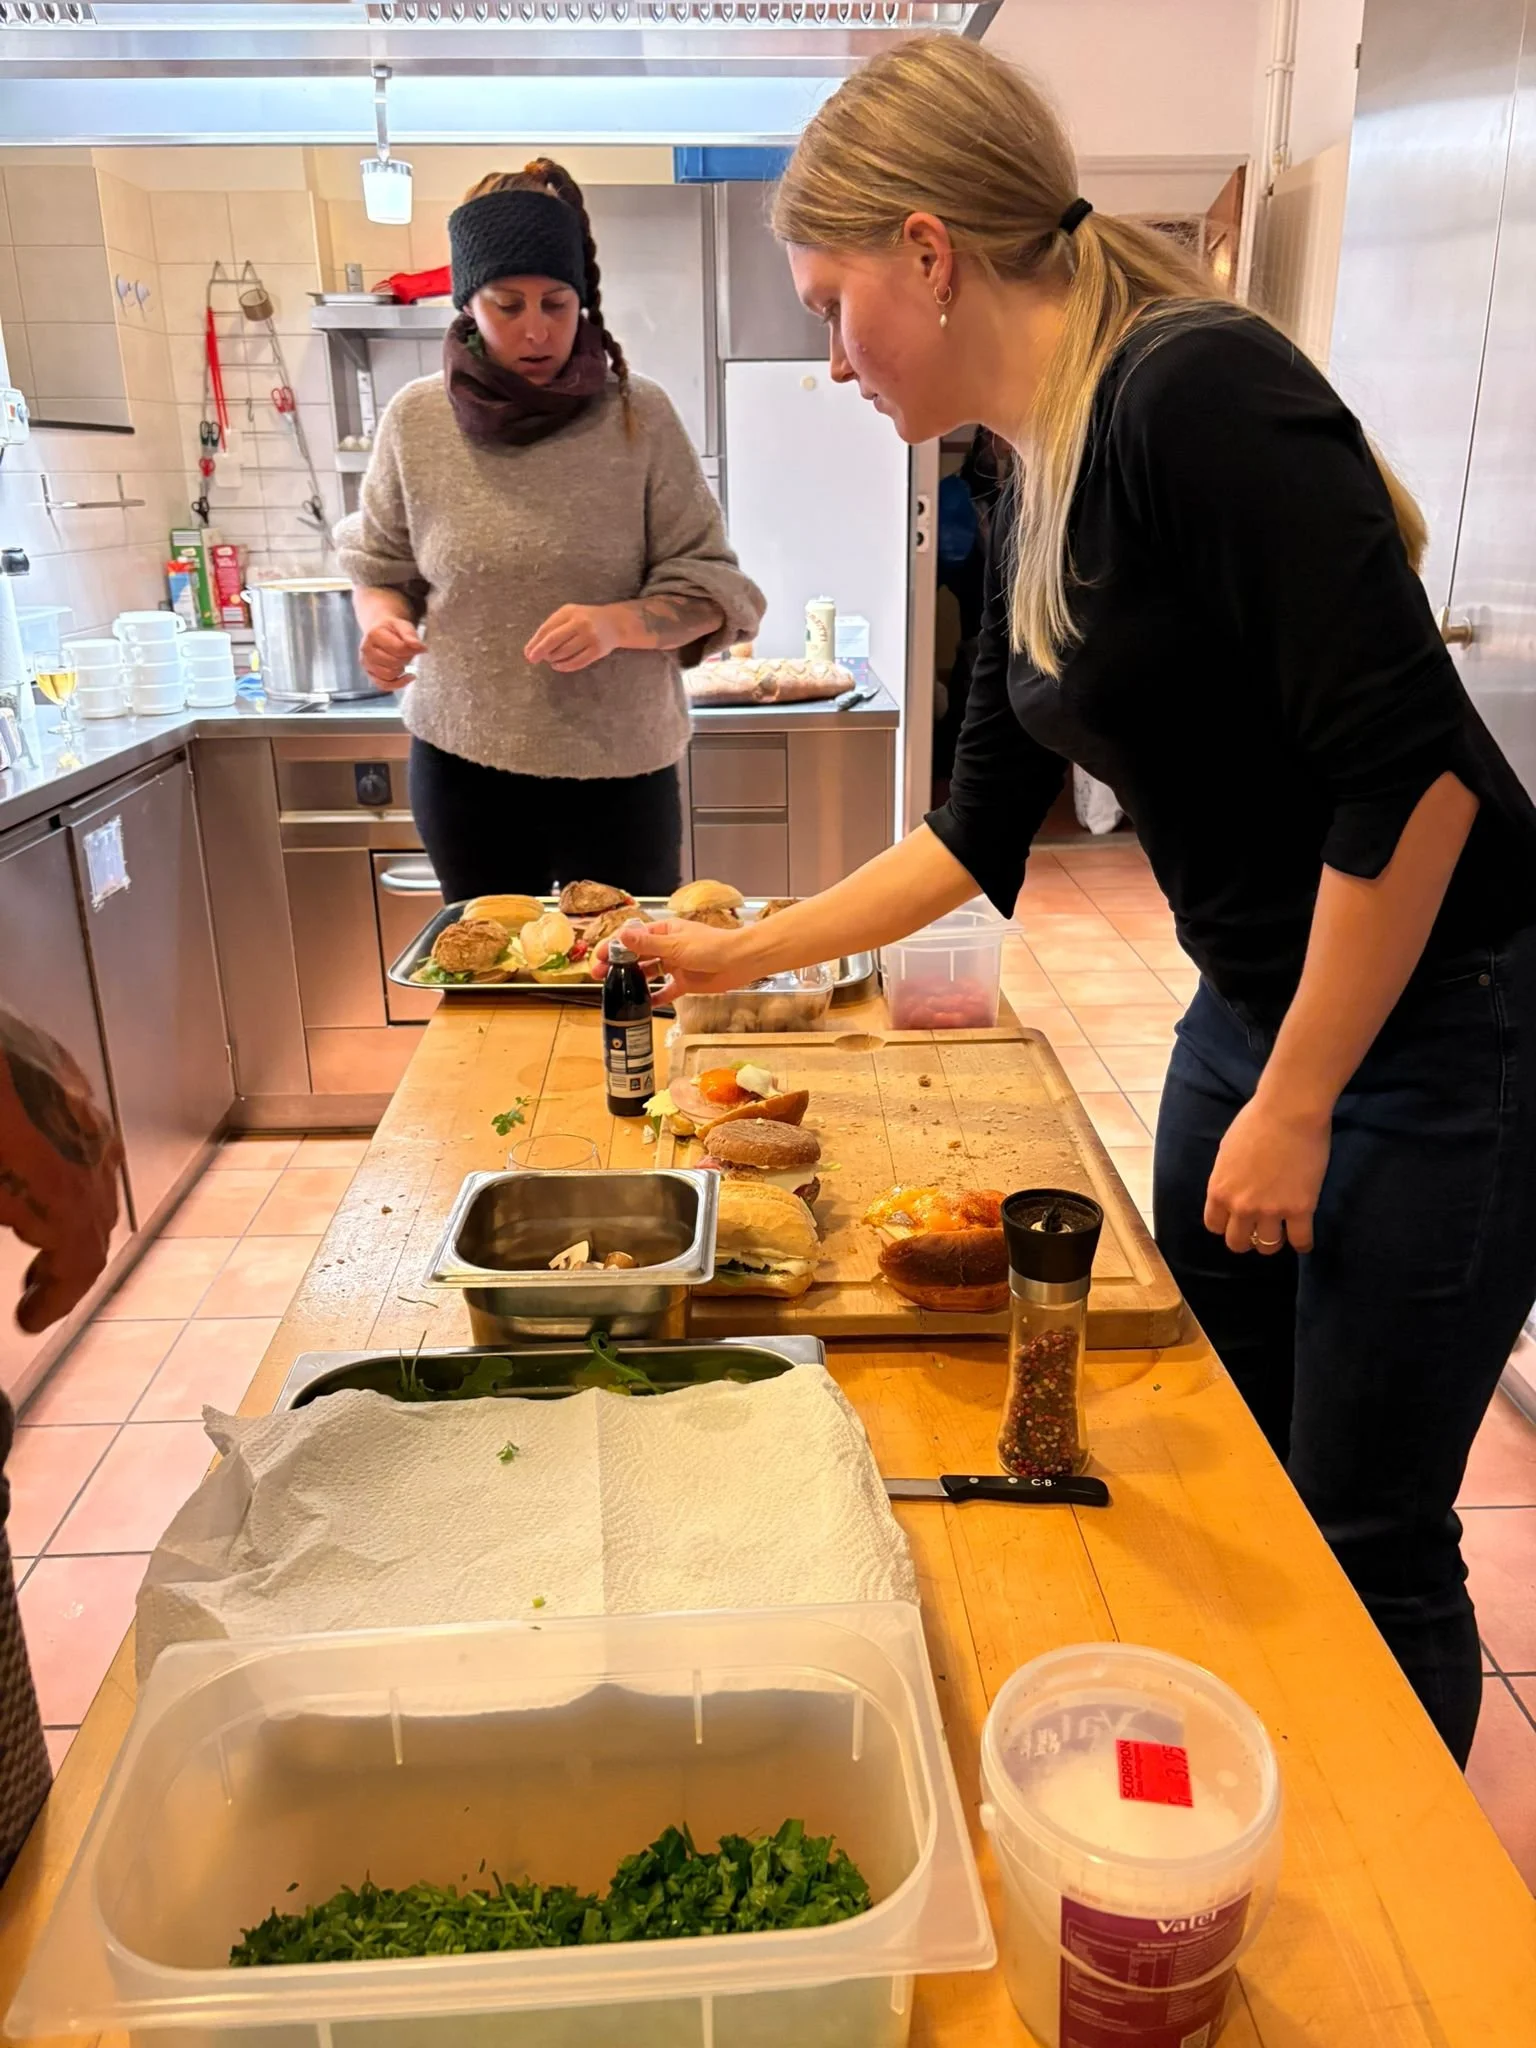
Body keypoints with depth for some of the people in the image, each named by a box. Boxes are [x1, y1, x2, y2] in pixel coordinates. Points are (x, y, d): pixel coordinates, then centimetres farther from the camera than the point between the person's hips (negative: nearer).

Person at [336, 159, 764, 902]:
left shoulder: (638, 417, -5)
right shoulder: (414, 421, 0)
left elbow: (708, 590, -4)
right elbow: (379, 569, 13)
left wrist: (617, 624, -22)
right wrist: (382, 621, -10)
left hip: (619, 765, -1)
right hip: (462, 764, 2)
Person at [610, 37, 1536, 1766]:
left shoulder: (1198, 391, -20)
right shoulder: (1024, 510, 7)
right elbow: (981, 828, 15)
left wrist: (1292, 1107, -18)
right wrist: (747, 953, 16)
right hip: (1252, 1018, 9)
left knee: (1369, 1548, 7)